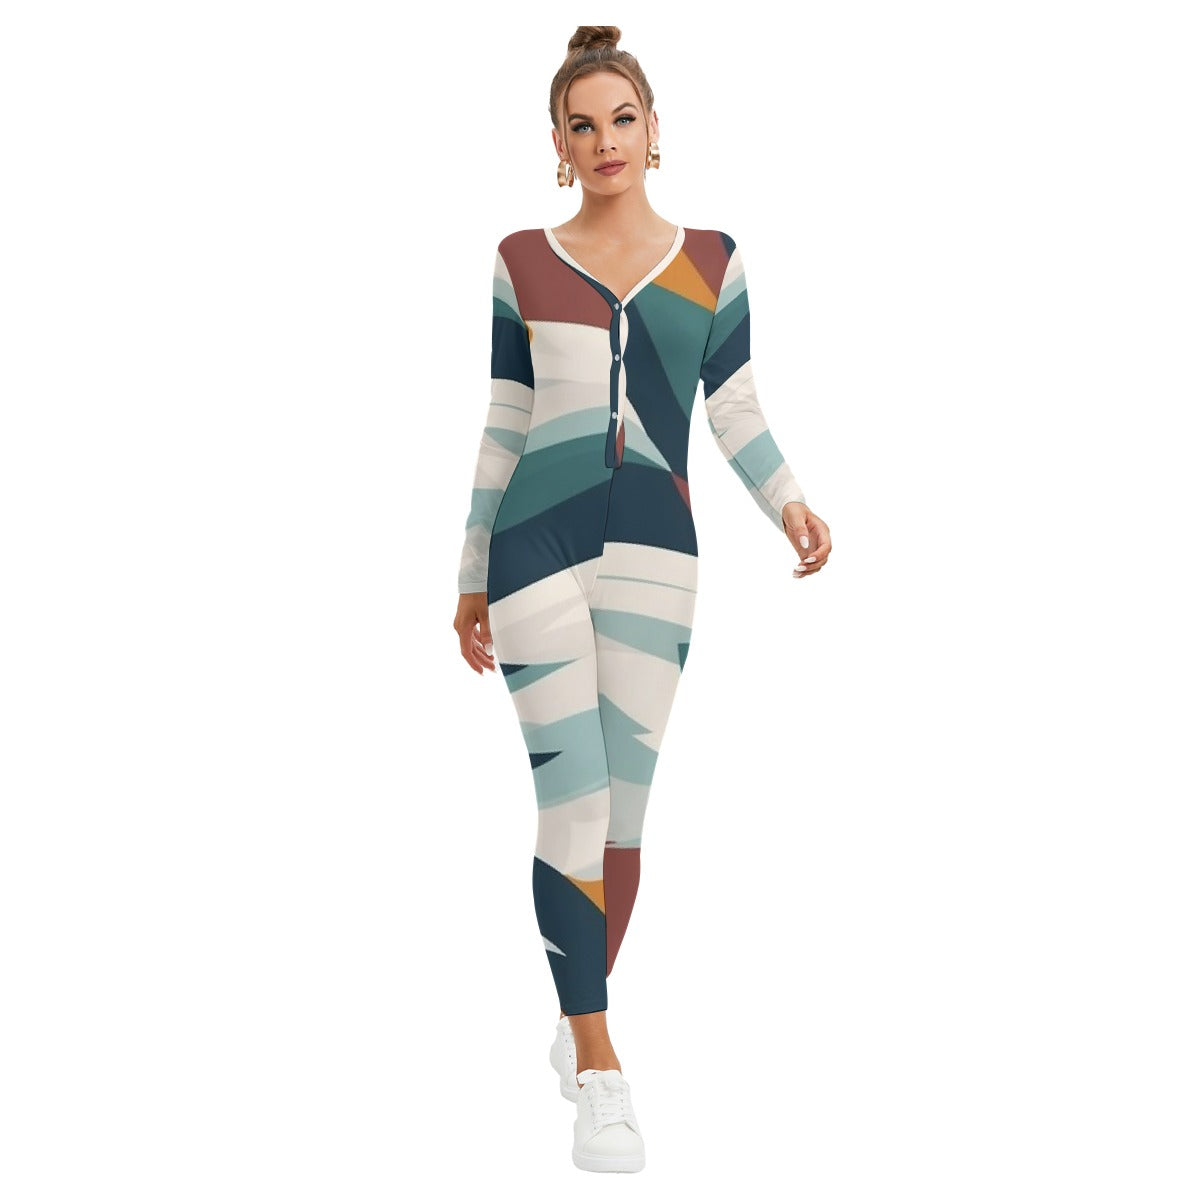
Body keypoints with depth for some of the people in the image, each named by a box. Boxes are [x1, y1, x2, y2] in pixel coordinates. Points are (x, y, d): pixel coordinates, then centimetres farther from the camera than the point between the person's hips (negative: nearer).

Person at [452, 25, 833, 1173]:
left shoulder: (711, 259, 9)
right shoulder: (522, 262, 7)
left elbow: (734, 406, 9)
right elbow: (504, 425, 10)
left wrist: (787, 501, -10)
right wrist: (472, 580, 12)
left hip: (654, 552, 2)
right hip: (537, 546, -2)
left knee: (623, 807, 6)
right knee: (573, 802, -7)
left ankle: (580, 1017, 26)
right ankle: (599, 1071, -2)